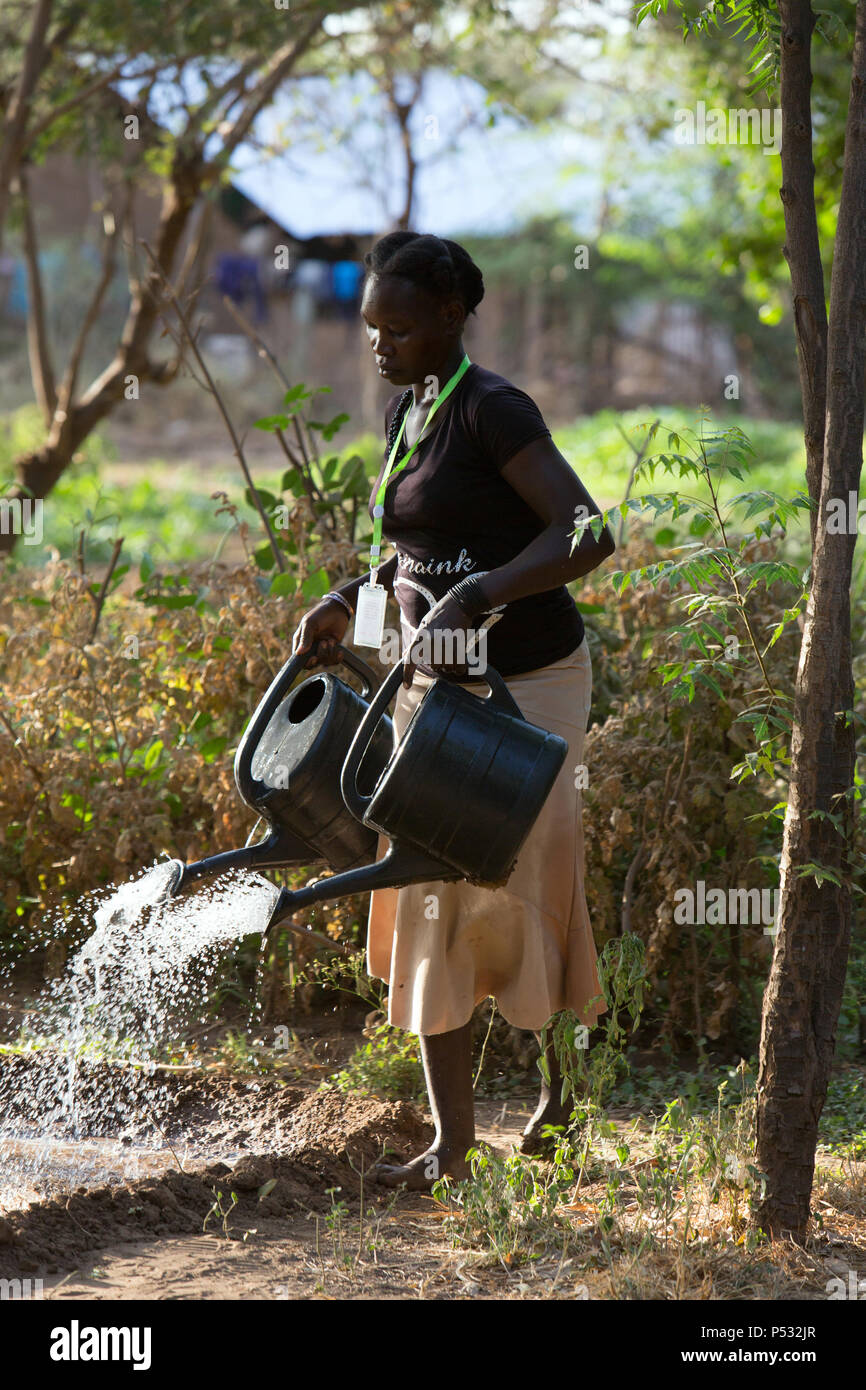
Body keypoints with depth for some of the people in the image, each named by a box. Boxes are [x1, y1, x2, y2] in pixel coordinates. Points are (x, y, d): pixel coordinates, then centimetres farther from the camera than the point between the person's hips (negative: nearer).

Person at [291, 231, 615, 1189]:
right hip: (435, 684, 8)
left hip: (527, 680, -8)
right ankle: (450, 1142, 6)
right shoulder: (404, 413, 9)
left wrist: (472, 597, -35)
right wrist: (347, 602, 7)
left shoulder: (493, 410, -17)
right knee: (428, 897, 3)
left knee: (522, 886, 1)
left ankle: (570, 1075, 24)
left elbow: (585, 535, -26)